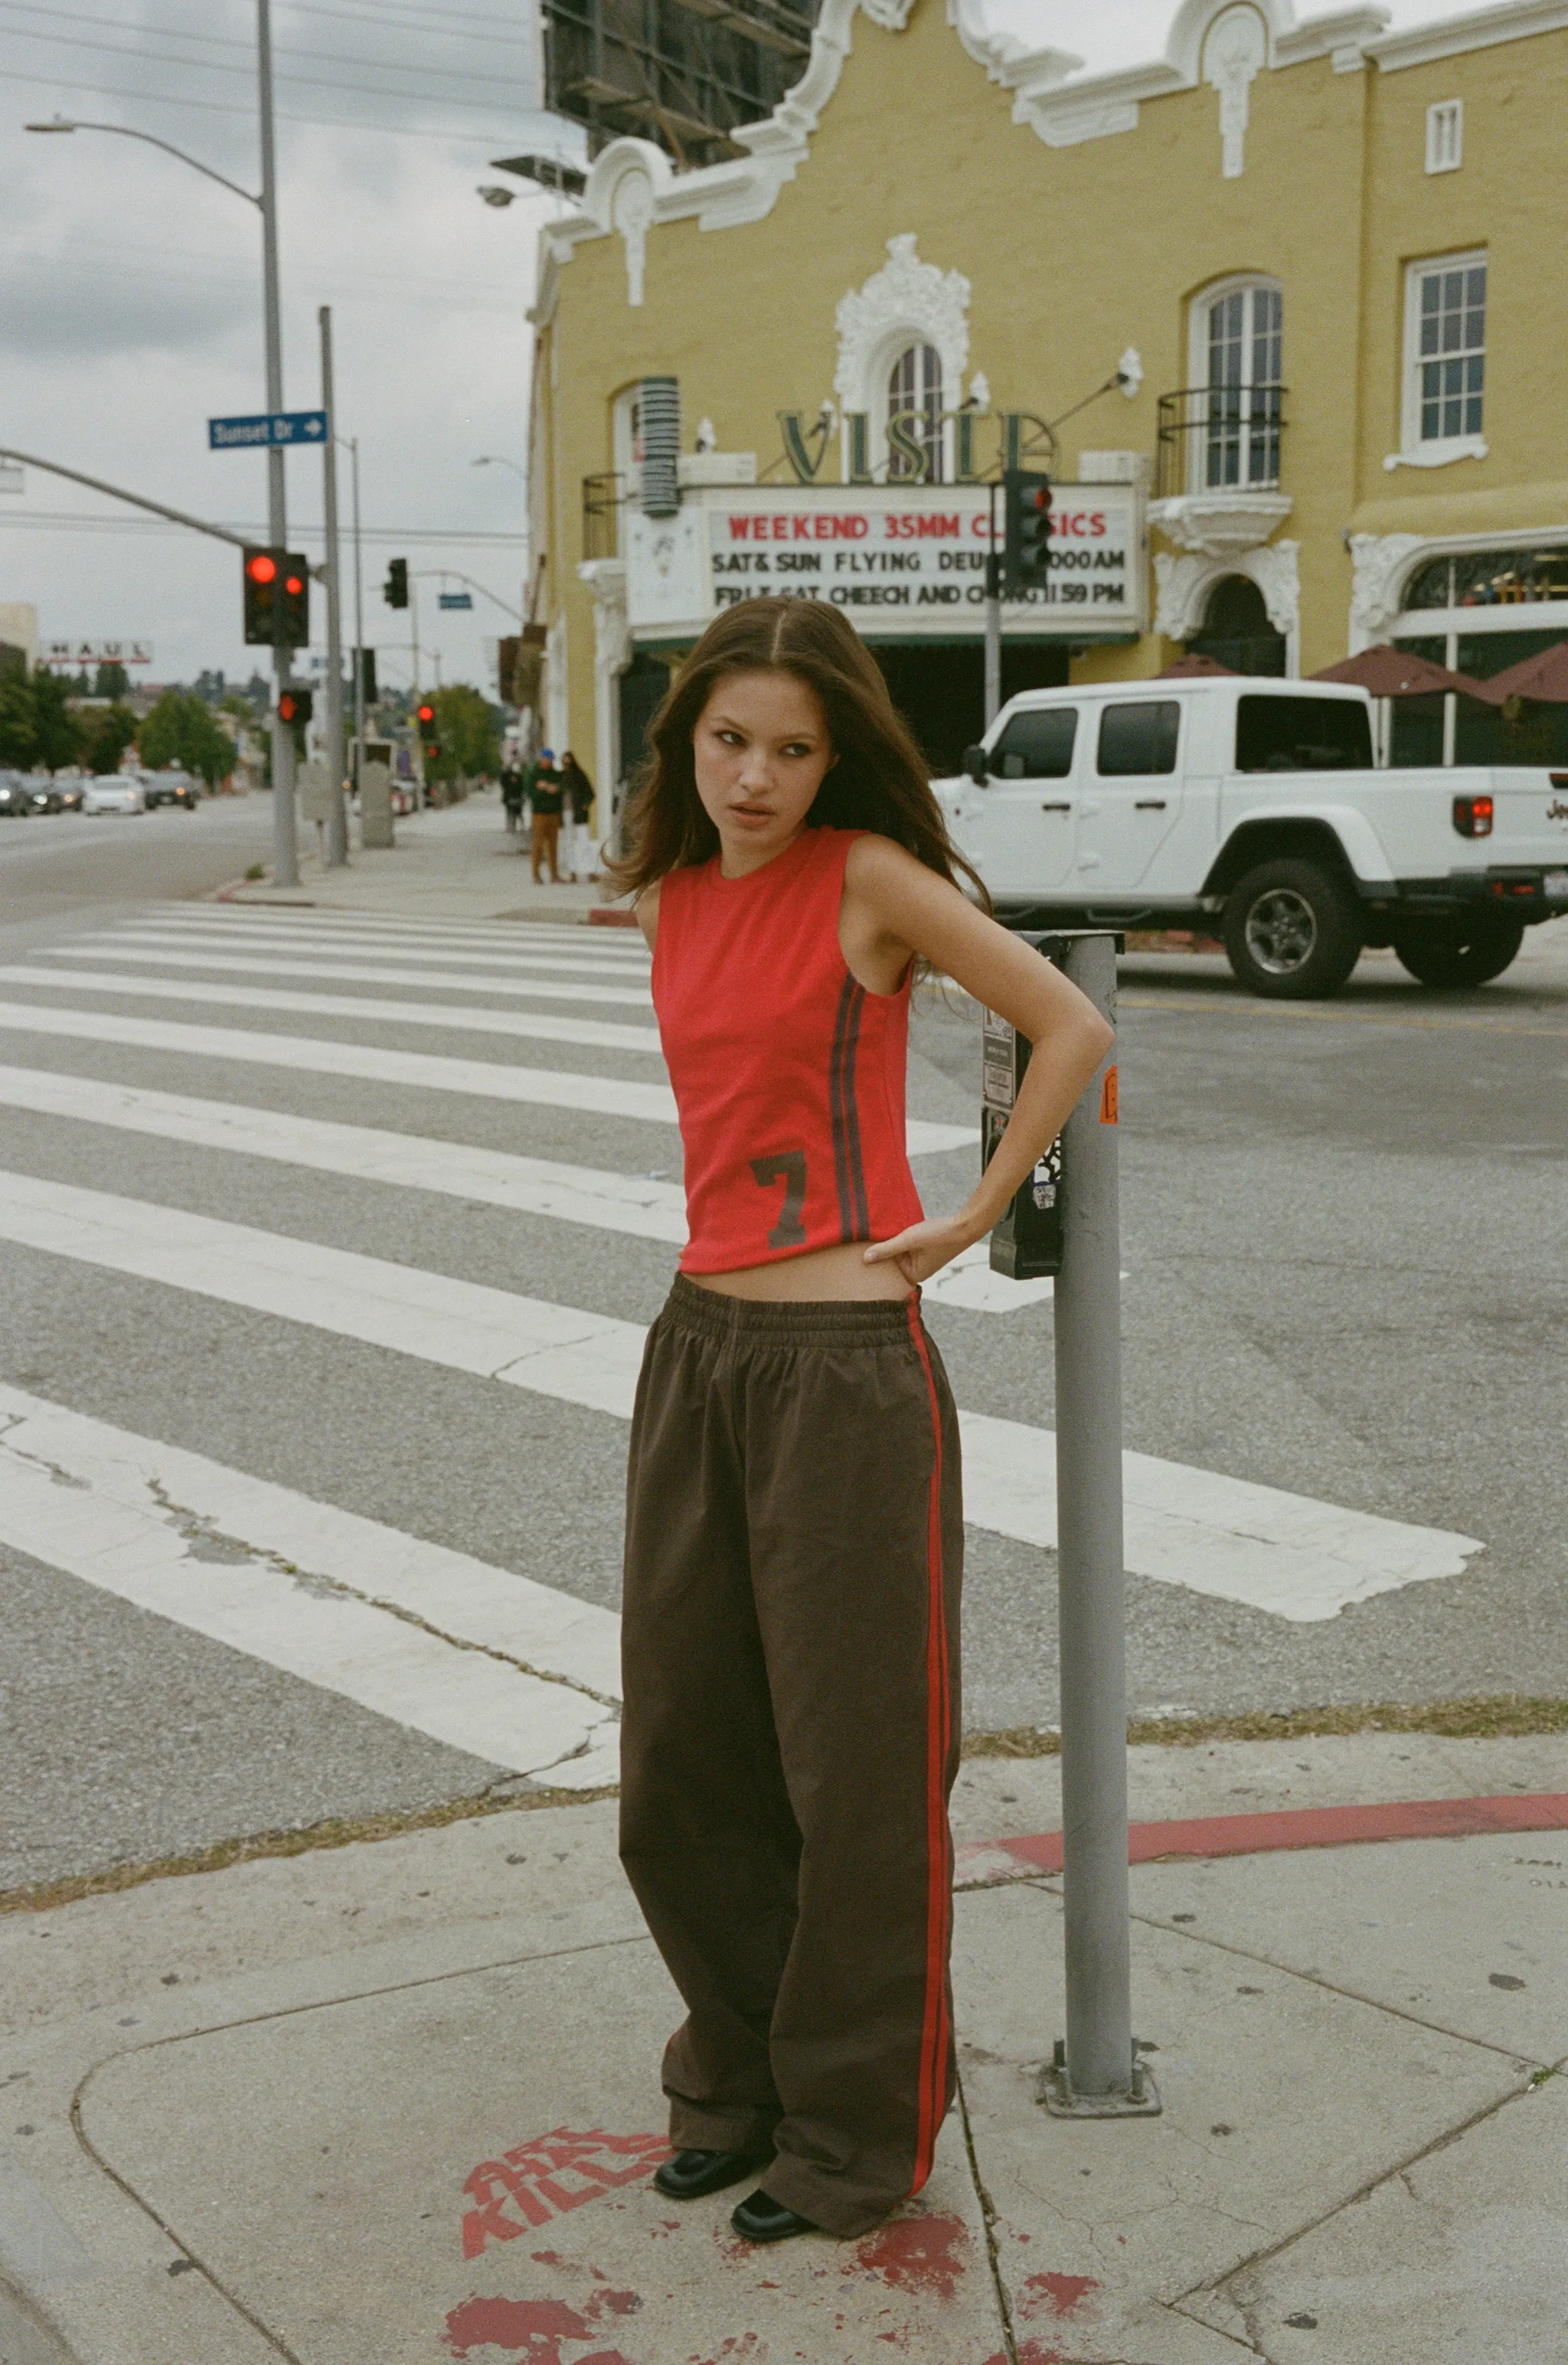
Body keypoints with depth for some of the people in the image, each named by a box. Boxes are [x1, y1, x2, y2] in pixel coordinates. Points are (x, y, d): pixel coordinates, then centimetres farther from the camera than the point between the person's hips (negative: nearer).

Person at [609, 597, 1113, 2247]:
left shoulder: (870, 875, -9)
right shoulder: (671, 900, 10)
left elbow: (1072, 1028, -9)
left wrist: (970, 1221, -8)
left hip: (845, 1362, -7)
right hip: (697, 1348, 7)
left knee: (856, 1770, 5)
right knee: (681, 1764, 14)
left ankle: (855, 2138, 24)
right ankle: (738, 2078, 35)